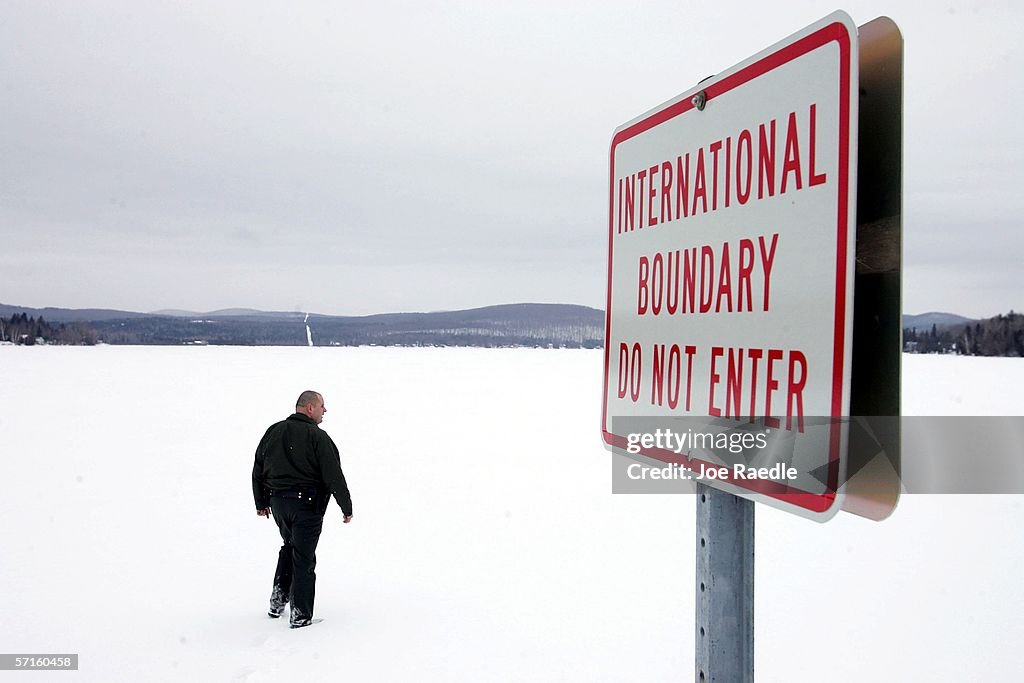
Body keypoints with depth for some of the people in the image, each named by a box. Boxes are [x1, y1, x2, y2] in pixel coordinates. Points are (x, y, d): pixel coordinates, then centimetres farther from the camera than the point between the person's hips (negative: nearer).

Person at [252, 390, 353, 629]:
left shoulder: (273, 431, 8)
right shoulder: (317, 437, -13)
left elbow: (258, 469, 13)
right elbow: (334, 476, -14)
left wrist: (261, 502, 23)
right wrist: (347, 507, -5)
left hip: (278, 502, 6)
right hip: (307, 504, -6)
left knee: (289, 545, 26)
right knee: (303, 556, 3)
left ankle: (278, 599, 21)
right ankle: (301, 613, 7)